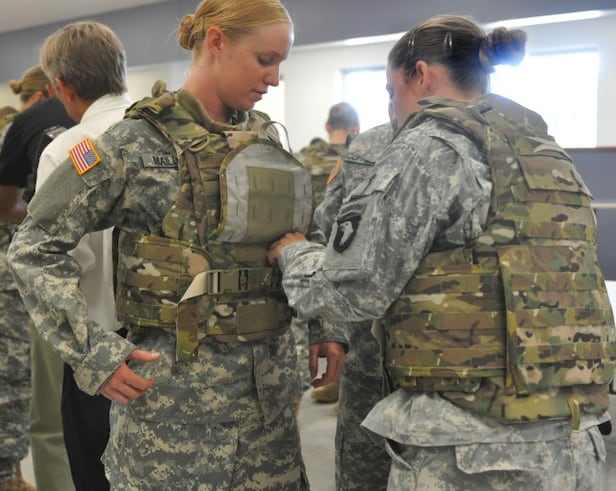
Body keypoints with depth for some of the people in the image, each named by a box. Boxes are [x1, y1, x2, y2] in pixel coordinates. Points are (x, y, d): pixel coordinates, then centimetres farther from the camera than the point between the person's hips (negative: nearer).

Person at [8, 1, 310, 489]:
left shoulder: (266, 138, 7)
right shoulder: (140, 141, -11)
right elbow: (34, 247, -9)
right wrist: (94, 353, -14)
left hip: (269, 377, 6)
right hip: (178, 385, -5)